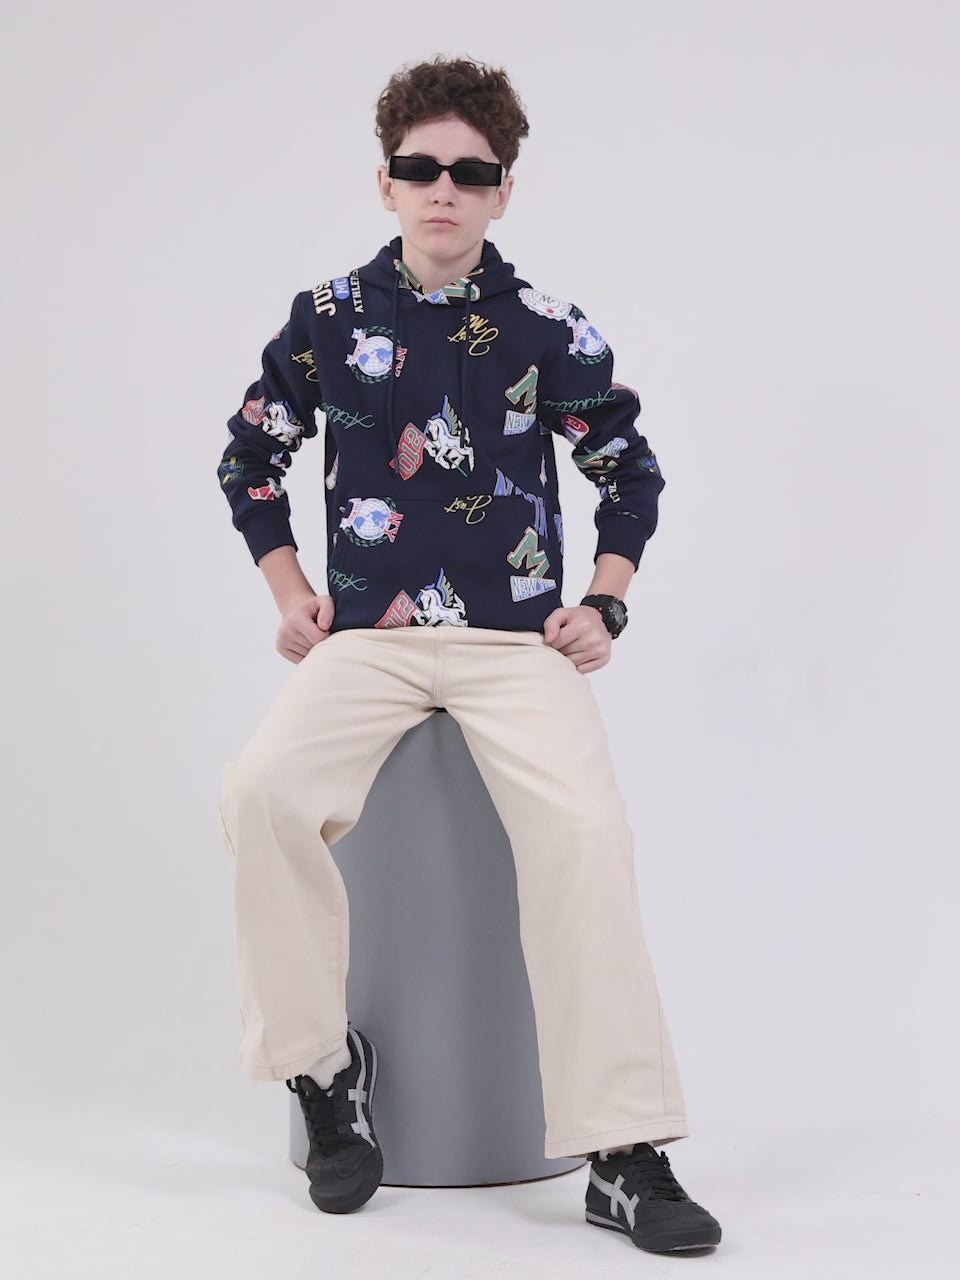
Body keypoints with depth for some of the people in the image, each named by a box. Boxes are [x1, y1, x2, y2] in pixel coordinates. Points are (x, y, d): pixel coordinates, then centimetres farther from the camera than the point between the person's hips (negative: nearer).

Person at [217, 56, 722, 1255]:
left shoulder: (549, 333, 5)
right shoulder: (328, 318, 8)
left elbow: (631, 471, 17)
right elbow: (250, 456, 20)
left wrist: (603, 604, 4)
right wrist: (289, 591, 10)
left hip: (517, 639, -1)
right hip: (365, 635, 1)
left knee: (583, 822, -28)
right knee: (263, 790, -28)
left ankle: (622, 1154, -21)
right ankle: (325, 1063, -7)